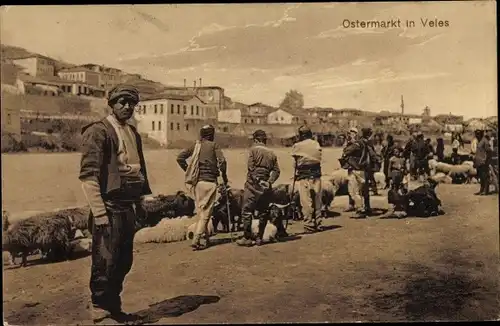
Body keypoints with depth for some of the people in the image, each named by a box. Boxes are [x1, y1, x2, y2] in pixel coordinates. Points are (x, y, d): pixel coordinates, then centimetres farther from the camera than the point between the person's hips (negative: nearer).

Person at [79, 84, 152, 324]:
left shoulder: (133, 134, 15)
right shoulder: (98, 131, -8)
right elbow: (88, 175, -15)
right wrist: (99, 212, -19)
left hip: (128, 207, 8)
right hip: (109, 208, -8)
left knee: (124, 262, 14)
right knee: (105, 263, -2)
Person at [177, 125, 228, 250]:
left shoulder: (195, 145, 12)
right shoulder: (214, 145, 0)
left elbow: (180, 158, 6)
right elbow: (222, 161, -11)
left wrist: (188, 172, 15)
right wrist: (224, 180, -2)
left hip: (196, 182, 5)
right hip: (209, 182, -5)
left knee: (200, 212, 16)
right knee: (205, 213, -2)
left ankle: (207, 239, 25)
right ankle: (195, 241, -10)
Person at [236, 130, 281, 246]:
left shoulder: (254, 149, -2)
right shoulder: (272, 153, 13)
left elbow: (251, 168, -13)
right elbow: (276, 171, 4)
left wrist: (257, 180, -11)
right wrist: (269, 181, -2)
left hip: (253, 185, -5)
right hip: (266, 188, 5)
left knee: (247, 211, 2)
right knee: (263, 212, 12)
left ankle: (247, 238, 3)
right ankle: (259, 238, 16)